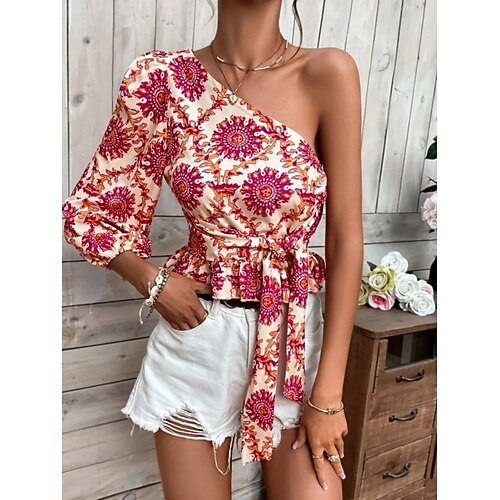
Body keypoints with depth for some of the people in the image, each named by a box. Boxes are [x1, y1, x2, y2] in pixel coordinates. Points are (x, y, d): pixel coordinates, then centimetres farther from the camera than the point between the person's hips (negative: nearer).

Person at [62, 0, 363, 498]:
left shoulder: (327, 73, -10)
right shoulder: (162, 77, -6)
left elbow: (345, 241, -10)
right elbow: (88, 210, 5)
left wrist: (328, 393, -9)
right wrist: (153, 281, -11)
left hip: (294, 336, 0)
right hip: (196, 334, 1)